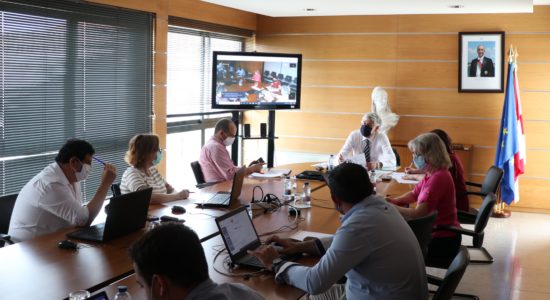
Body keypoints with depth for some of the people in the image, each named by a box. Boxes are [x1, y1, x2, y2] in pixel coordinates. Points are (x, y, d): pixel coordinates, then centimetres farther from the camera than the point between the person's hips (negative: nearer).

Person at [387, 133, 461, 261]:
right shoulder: (432, 174, 4)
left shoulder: (438, 178, -27)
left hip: (443, 242, -9)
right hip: (437, 233, 9)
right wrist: (394, 200, -1)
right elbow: (414, 194, 17)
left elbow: (418, 213, -30)